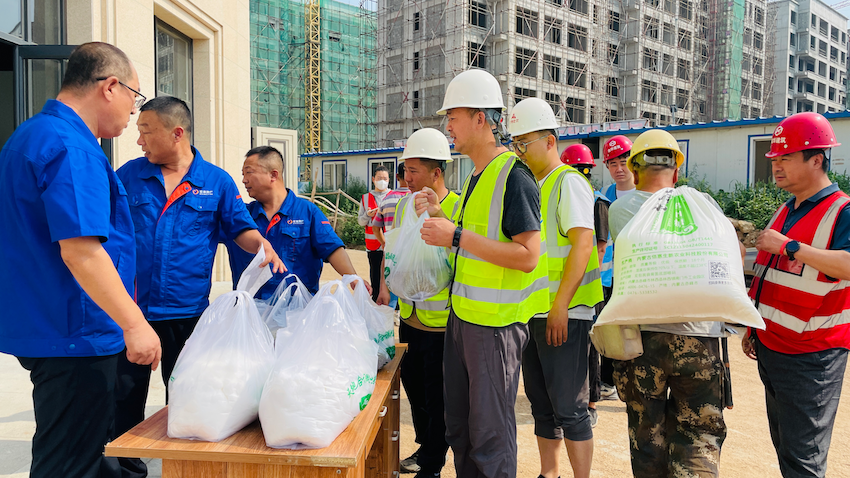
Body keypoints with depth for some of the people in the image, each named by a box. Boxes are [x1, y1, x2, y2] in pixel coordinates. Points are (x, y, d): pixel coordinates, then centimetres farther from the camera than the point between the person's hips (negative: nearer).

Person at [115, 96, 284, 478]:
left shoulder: (218, 182, 1)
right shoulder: (129, 175, 5)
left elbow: (241, 230, 4)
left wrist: (263, 245, -16)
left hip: (187, 313, -1)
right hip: (130, 311, 1)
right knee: (124, 399, 11)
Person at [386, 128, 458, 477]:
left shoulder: (458, 208, -15)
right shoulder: (404, 204, 6)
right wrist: (385, 286, 7)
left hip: (441, 322, -7)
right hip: (410, 318, 7)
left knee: (437, 397, 7)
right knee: (414, 387, 21)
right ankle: (424, 447, 43)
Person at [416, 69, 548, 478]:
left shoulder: (513, 176, -15)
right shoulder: (477, 177, 15)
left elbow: (527, 256, -23)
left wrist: (457, 236, -23)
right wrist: (440, 215, 9)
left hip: (496, 322, -9)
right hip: (462, 314, 9)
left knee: (490, 432, 3)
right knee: (458, 425, 19)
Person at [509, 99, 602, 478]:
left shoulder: (568, 182, -9)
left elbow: (582, 245, -19)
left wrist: (560, 305, -22)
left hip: (564, 314, -8)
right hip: (532, 312, 8)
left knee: (568, 407, -1)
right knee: (541, 402, 16)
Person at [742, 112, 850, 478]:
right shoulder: (785, 211, 14)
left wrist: (789, 246, -28)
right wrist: (755, 328, 21)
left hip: (811, 357, -8)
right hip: (771, 348, 8)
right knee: (783, 446, 17)